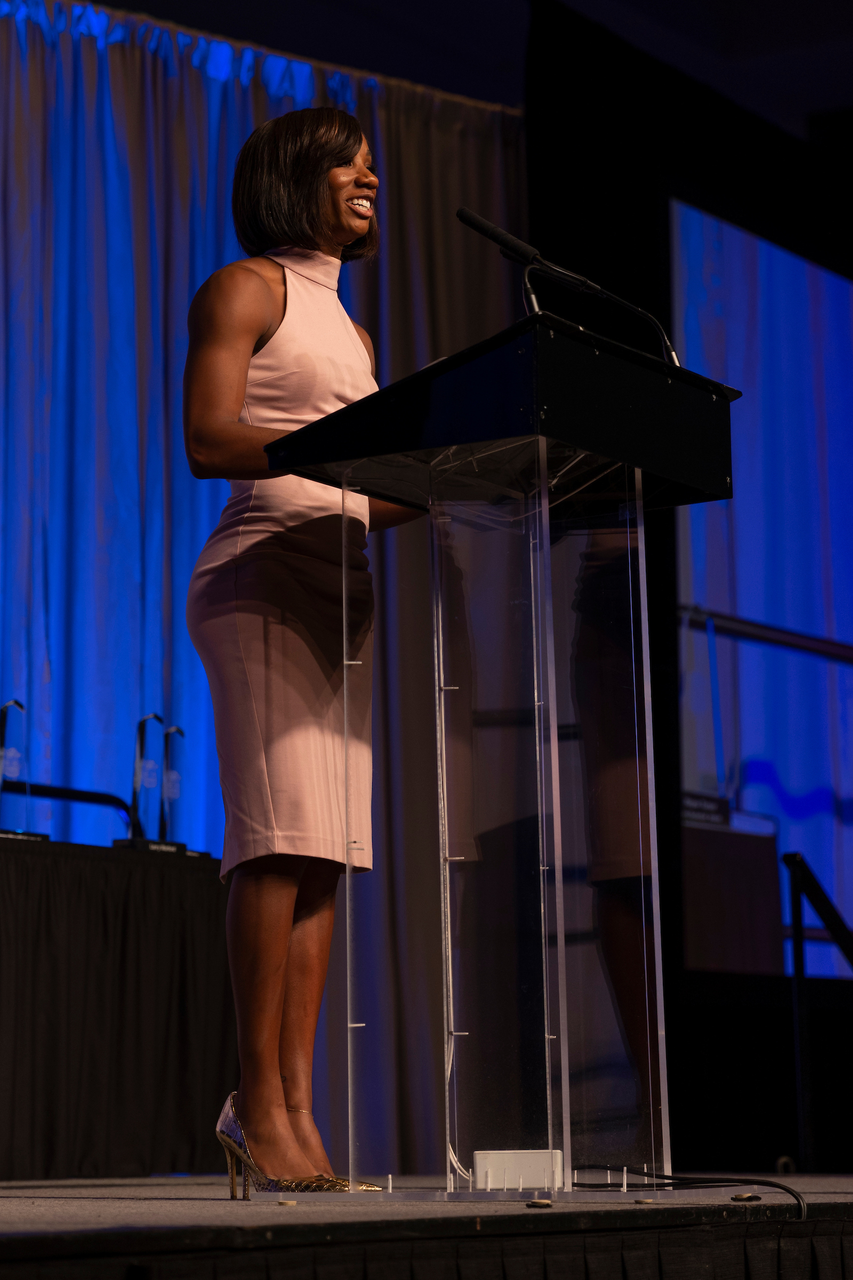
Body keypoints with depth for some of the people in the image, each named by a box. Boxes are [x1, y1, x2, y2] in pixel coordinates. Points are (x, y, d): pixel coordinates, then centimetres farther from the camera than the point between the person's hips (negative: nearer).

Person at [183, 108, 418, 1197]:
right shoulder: (247, 288, 4)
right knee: (281, 835, -16)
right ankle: (259, 1103, -16)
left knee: (325, 851, -1)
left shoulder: (347, 328, 27)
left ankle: (295, 1109, -3)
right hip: (261, 583, -8)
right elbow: (207, 440, -10)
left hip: (336, 592, 8)